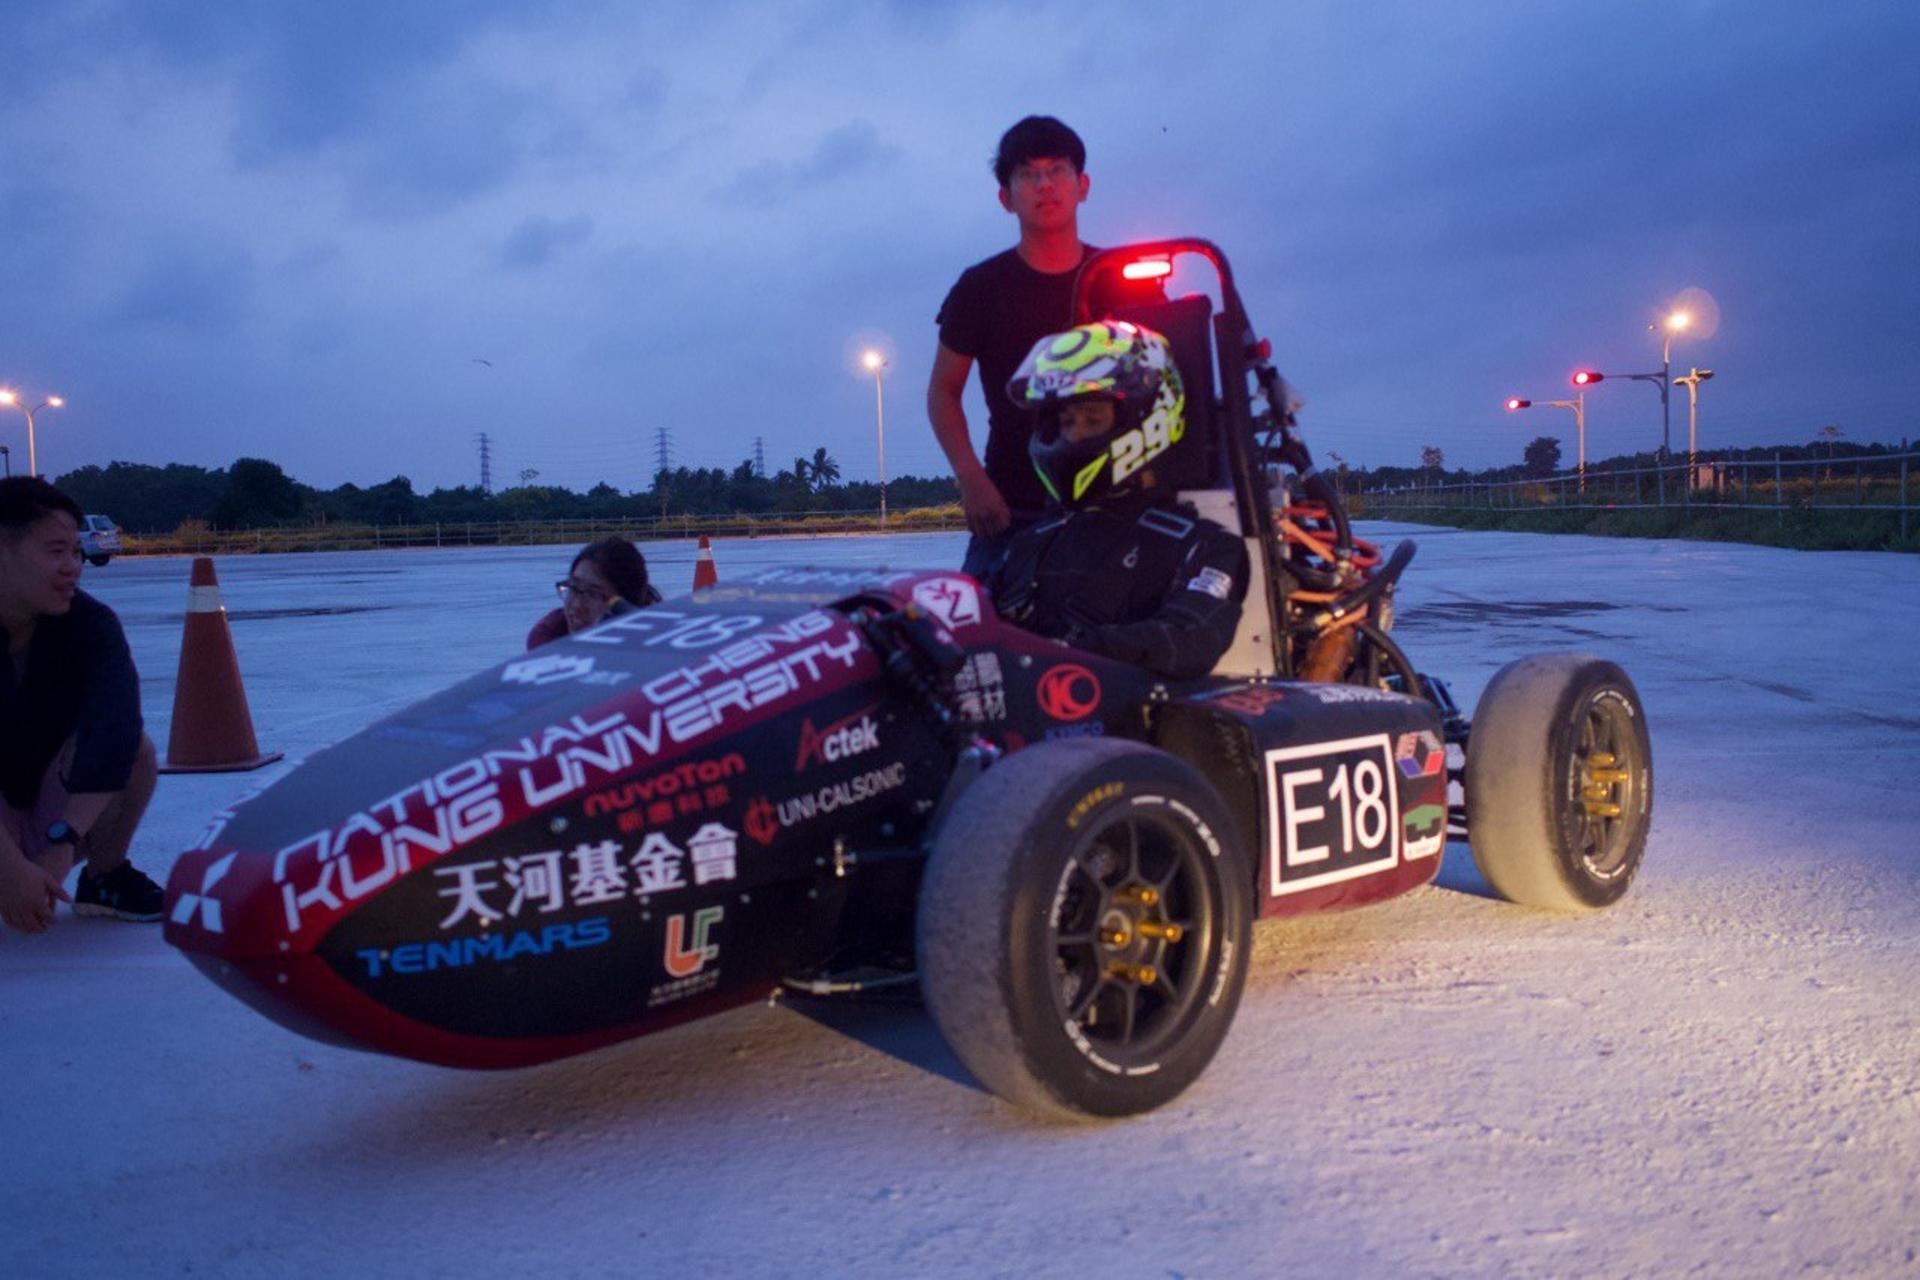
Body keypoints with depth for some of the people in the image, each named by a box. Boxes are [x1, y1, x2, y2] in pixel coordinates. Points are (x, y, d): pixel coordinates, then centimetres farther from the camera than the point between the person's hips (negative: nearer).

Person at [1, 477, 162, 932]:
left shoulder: (90, 624, -18)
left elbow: (111, 727, -31)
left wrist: (63, 842, -42)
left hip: (59, 812, 2)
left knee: (132, 744, -27)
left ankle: (106, 879, -4)